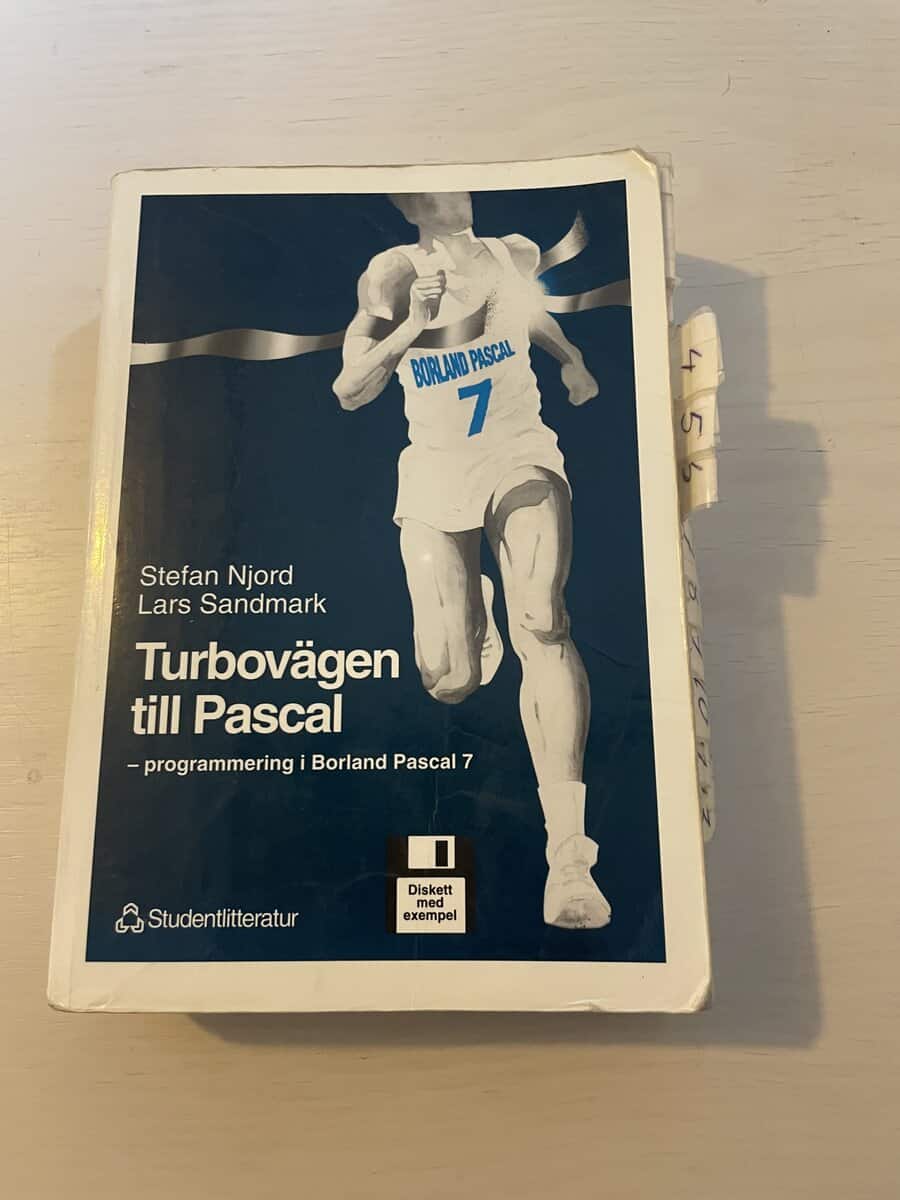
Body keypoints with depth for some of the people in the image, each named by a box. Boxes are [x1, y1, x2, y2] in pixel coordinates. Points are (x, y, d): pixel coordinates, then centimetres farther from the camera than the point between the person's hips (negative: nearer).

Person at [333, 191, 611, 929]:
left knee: (543, 626, -24)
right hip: (438, 478, 0)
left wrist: (572, 360, 19)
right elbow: (350, 392, -12)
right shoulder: (393, 276, -3)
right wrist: (412, 326, -23)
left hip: (523, 461, 1)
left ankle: (569, 853, -23)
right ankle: (475, 616, 39)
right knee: (451, 684, -3)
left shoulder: (516, 256, 5)